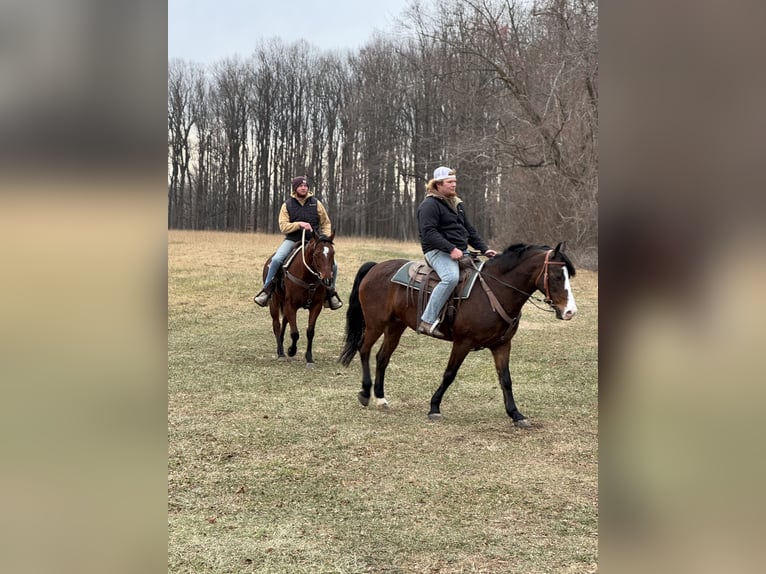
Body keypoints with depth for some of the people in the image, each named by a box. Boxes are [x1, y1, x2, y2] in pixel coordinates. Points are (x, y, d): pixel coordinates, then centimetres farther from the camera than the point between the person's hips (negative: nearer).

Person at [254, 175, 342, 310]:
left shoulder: (316, 203, 5)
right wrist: (299, 224, -19)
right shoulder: (287, 205, 3)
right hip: (292, 240, -1)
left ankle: (330, 291, 11)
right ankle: (267, 289, -11)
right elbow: (283, 227, -4)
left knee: (333, 265, -14)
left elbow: (326, 223, 11)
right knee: (276, 260, -28)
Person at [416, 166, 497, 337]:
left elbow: (470, 231, 24)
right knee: (451, 277, -36)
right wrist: (451, 249, -26)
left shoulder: (458, 204, 21)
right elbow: (429, 232, -18)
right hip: (438, 251, -9)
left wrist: (484, 249, 9)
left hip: (461, 252, 9)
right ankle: (427, 321, -35)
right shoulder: (430, 205, -7)